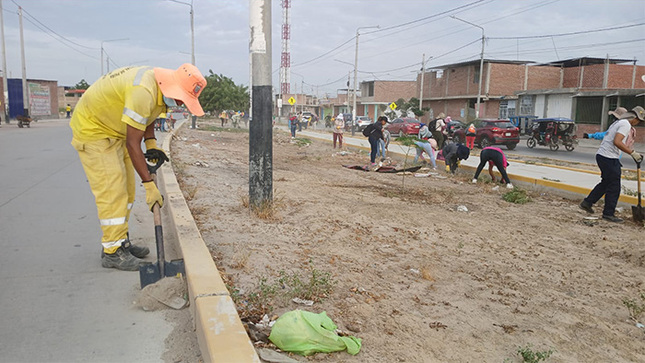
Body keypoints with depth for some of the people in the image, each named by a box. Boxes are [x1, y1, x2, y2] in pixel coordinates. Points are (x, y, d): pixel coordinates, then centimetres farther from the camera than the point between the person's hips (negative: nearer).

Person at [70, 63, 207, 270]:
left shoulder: (160, 86, -6)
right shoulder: (143, 91, -35)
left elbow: (146, 116, 14)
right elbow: (132, 143, -32)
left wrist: (151, 143, -4)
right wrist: (149, 184, -30)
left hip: (114, 131, 10)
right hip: (92, 130, -10)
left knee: (126, 189, 10)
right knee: (112, 191, -12)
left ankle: (120, 242, 20)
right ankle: (112, 252, -3)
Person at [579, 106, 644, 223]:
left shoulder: (618, 123, 19)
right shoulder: (626, 124, -12)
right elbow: (617, 142, -24)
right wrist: (632, 153, -21)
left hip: (601, 155, 10)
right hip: (609, 158, -10)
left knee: (606, 182, 21)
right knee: (614, 187, -1)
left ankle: (587, 202, 24)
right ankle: (608, 214, 6)